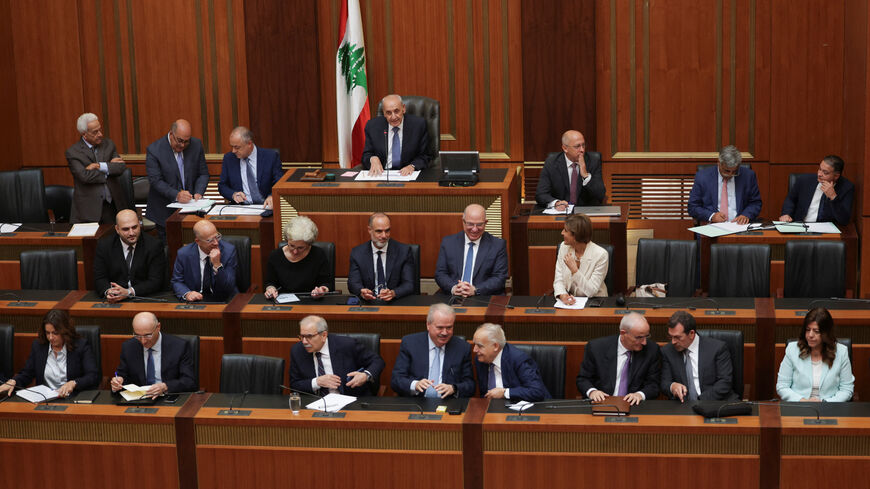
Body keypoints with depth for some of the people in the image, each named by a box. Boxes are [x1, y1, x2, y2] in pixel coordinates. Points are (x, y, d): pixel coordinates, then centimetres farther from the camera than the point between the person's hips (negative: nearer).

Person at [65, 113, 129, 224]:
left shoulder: (108, 144, 10)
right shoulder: (73, 152, -3)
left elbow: (122, 167, -1)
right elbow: (85, 176, -16)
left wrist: (100, 166, -13)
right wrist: (110, 166, -7)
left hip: (111, 205, 3)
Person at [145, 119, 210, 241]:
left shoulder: (196, 145, 1)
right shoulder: (154, 150, -10)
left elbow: (203, 174, 7)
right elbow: (156, 181, -15)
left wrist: (198, 193, -12)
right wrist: (176, 195, -28)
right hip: (165, 212, -3)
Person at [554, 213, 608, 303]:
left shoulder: (600, 255, -15)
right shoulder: (564, 247, -1)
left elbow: (591, 292, -16)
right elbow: (558, 280, 0)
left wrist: (574, 270, -25)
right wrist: (562, 295, -21)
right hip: (570, 301, 3)